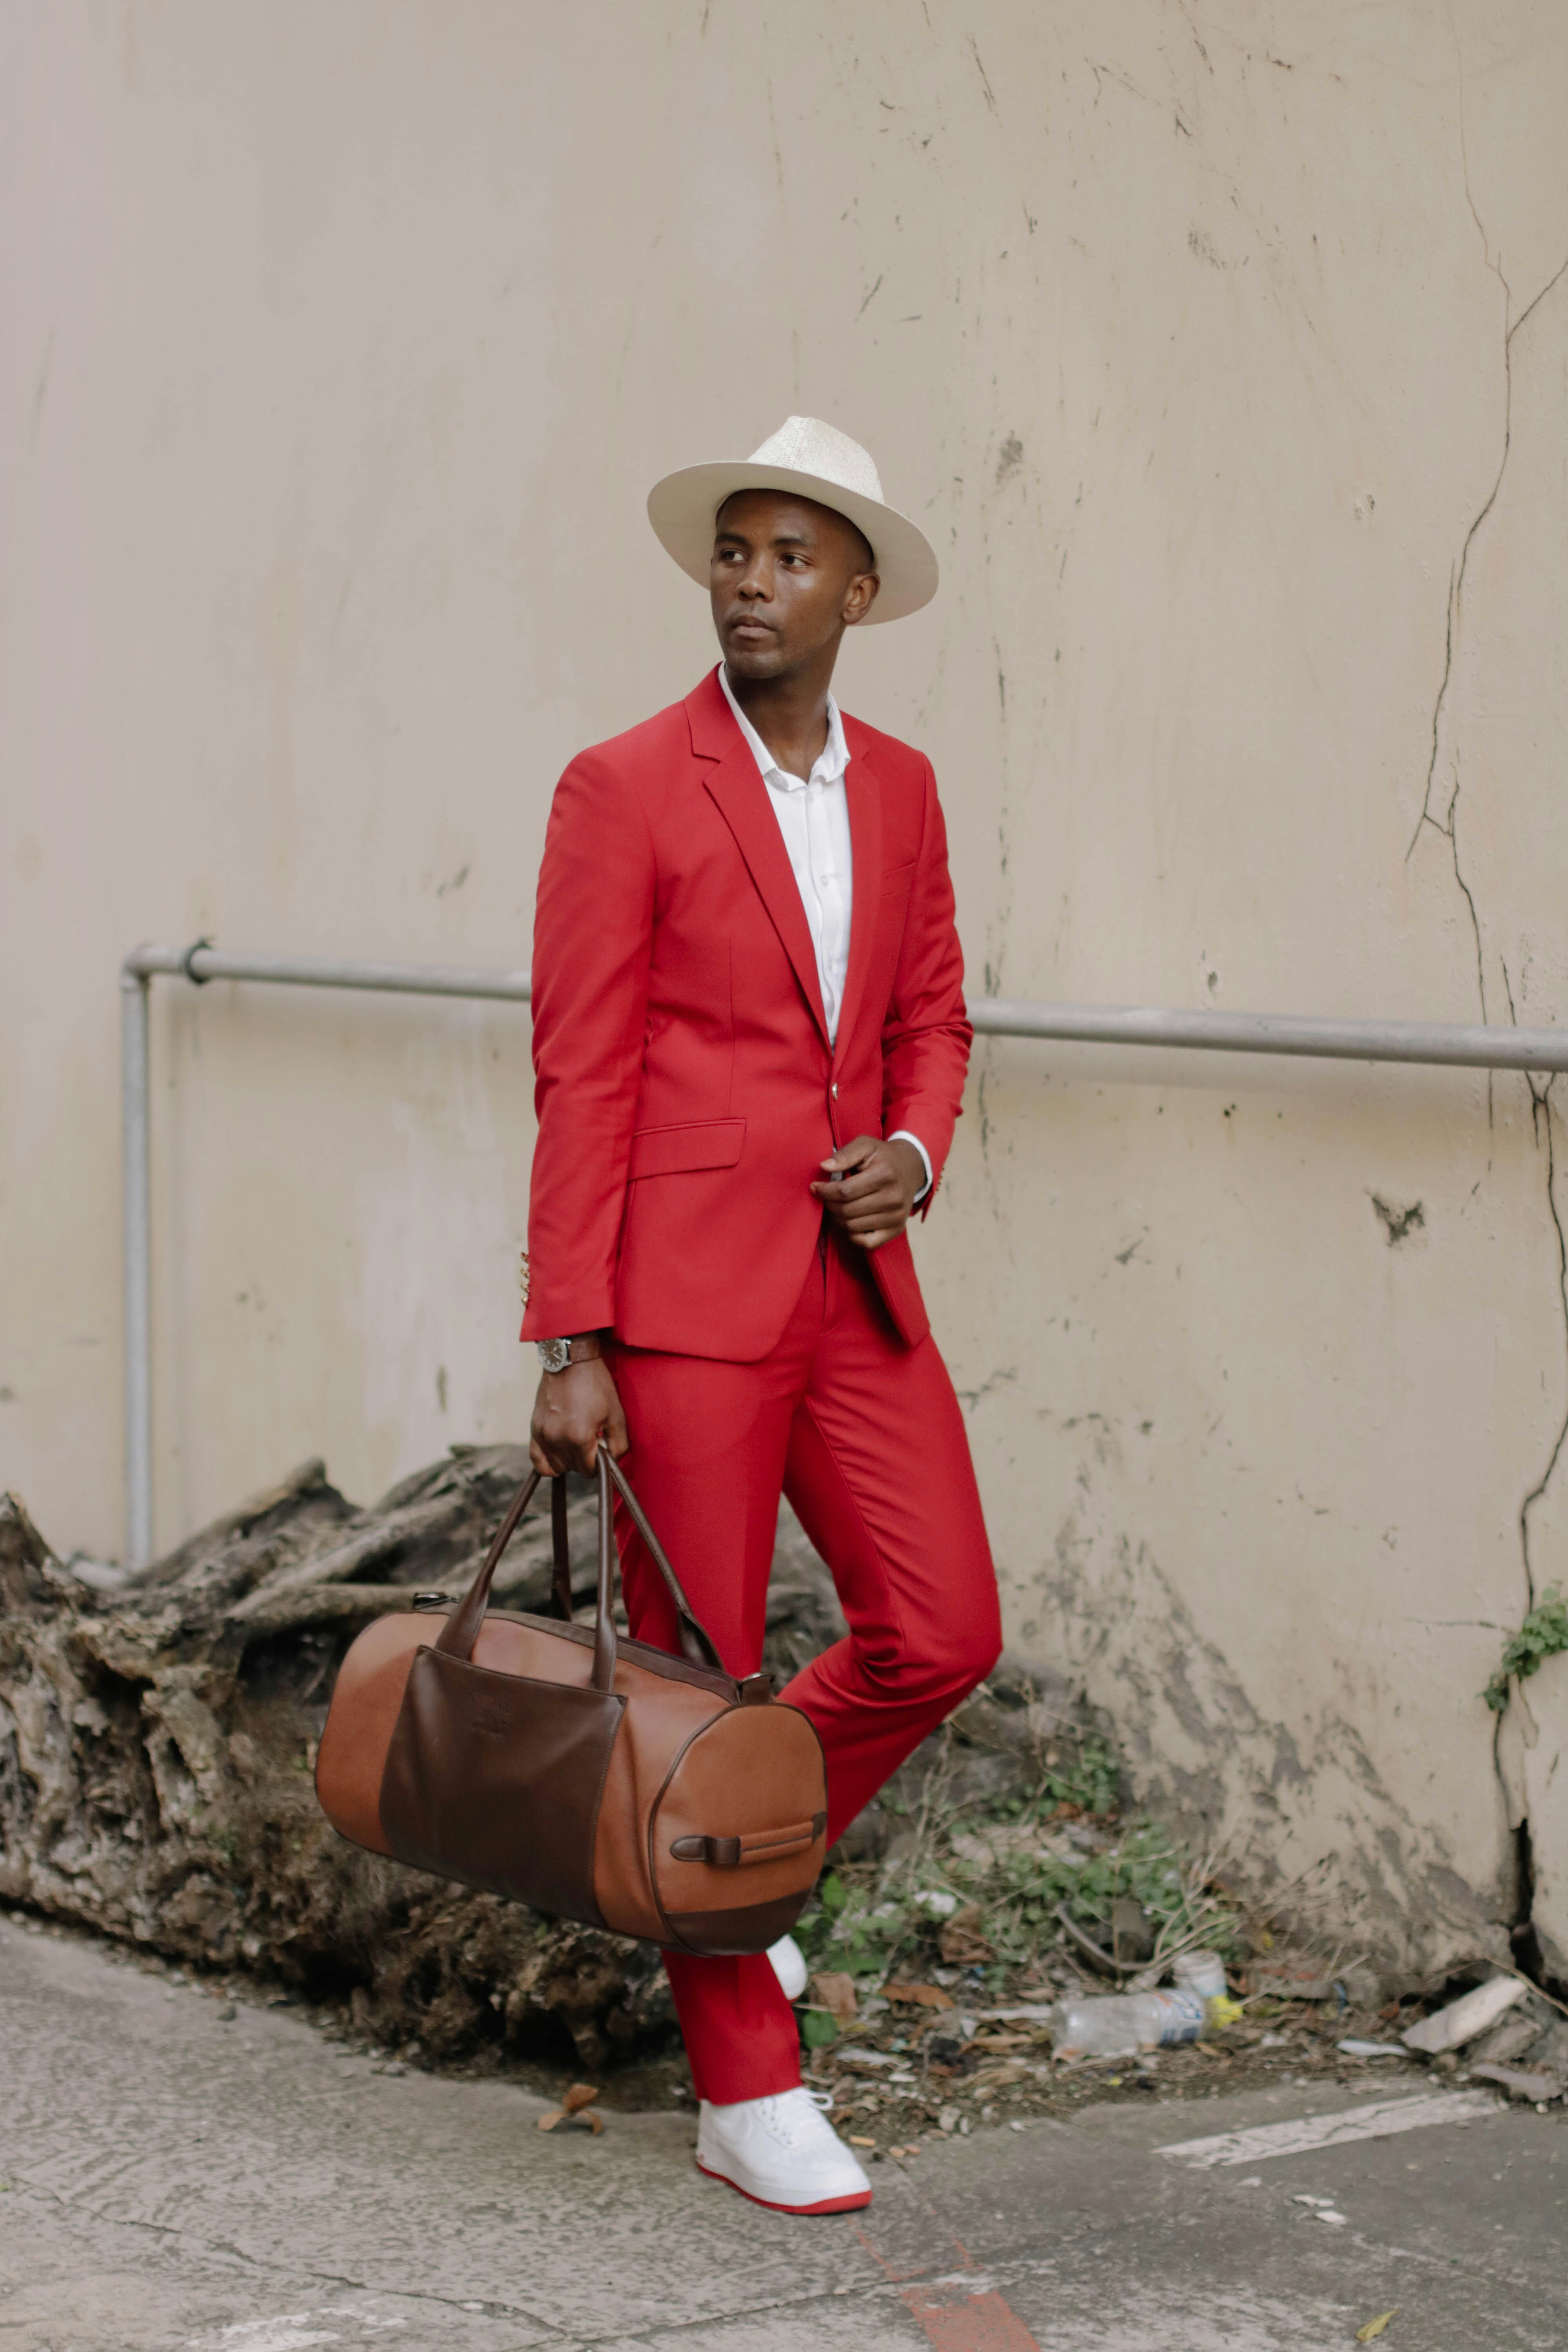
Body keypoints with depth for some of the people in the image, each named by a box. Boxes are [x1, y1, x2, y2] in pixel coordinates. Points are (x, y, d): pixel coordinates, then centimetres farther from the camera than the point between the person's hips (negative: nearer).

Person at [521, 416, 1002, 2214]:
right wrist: (569, 1349, -12)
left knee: (940, 1637, 2)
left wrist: (914, 1150, -2)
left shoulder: (900, 789, 11)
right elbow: (580, 1082, -9)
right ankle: (747, 2094, 14)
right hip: (686, 1294, -6)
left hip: (854, 1287, 6)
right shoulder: (624, 789, -6)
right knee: (698, 1677, 3)